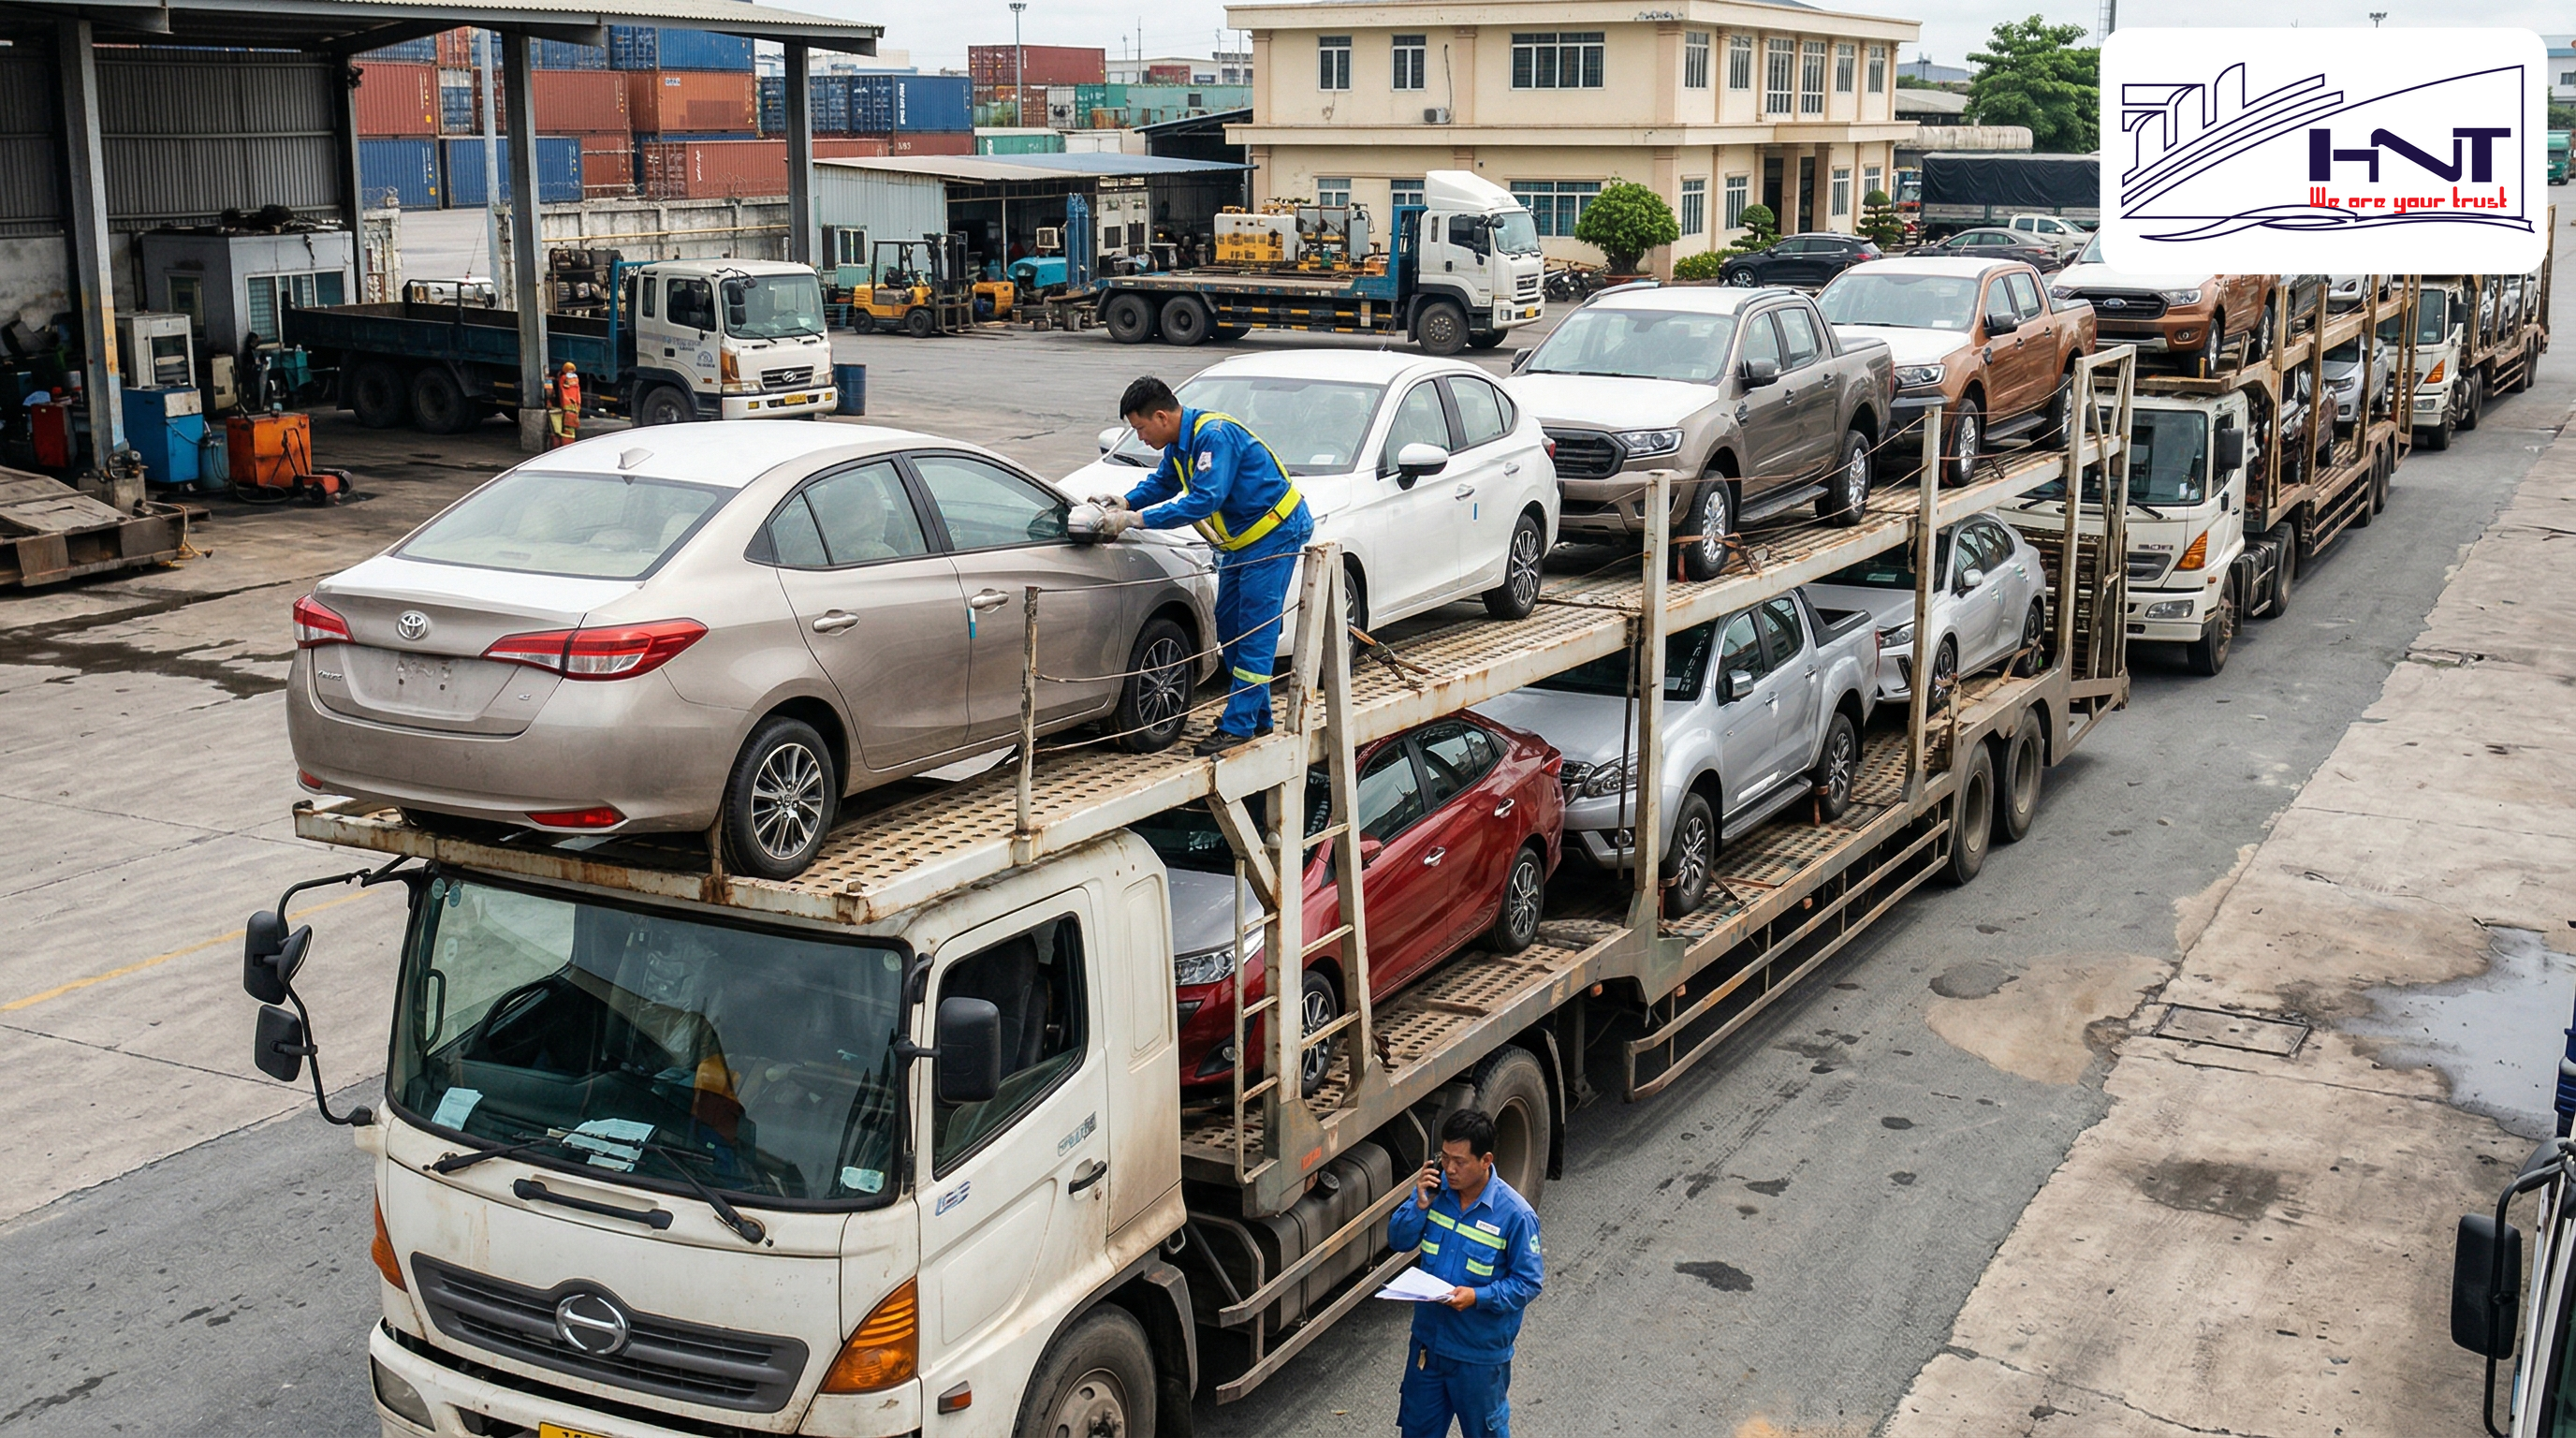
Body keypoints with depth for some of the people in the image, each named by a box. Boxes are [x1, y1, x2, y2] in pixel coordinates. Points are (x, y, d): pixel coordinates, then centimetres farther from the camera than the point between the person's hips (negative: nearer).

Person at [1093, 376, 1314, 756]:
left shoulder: (1215, 435, -27)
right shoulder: (1180, 442, 4)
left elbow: (1204, 500, -32)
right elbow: (1163, 482, 21)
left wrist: (1135, 519, -31)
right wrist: (1125, 502, 1)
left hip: (1275, 532, -11)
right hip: (1242, 539, 11)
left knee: (1255, 628, -11)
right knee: (1230, 625, 11)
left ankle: (1238, 724, -10)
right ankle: (1257, 715, 20)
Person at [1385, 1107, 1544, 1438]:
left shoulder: (1515, 1214, -22)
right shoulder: (1435, 1188, -8)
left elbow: (1528, 1282, -16)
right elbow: (1398, 1240, -2)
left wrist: (1478, 1297, -29)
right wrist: (1420, 1205, -19)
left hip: (1481, 1352, -4)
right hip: (1428, 1339, 5)